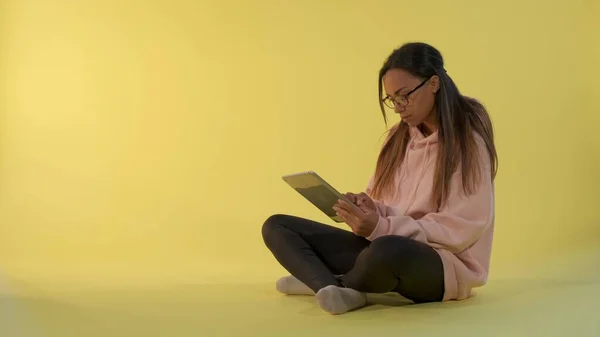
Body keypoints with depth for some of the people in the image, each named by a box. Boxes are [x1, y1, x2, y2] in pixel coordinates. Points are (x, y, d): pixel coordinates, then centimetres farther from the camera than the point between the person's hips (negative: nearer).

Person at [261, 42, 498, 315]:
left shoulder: (469, 142, -9)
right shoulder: (399, 136, 11)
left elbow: (459, 230, -15)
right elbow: (387, 209, 12)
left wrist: (382, 228, -25)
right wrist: (368, 210, -13)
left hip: (446, 264, -7)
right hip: (386, 249, 7)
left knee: (387, 250, -43)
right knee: (276, 226, 0)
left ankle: (324, 282, -10)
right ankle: (335, 290, -28)